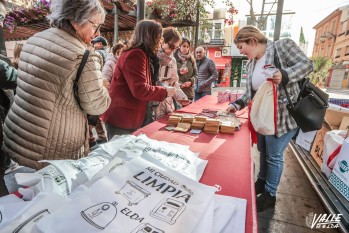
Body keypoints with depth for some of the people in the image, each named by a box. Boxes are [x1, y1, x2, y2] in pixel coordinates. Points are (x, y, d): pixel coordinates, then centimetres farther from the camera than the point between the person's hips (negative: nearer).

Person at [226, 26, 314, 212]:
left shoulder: (283, 46, -9)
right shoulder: (250, 65, 9)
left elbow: (306, 64, -13)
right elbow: (251, 91, 10)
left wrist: (284, 75, -30)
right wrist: (238, 104, -5)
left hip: (283, 116, -7)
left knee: (274, 156, 4)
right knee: (263, 151, 20)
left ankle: (270, 194, 24)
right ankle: (262, 182, 43)